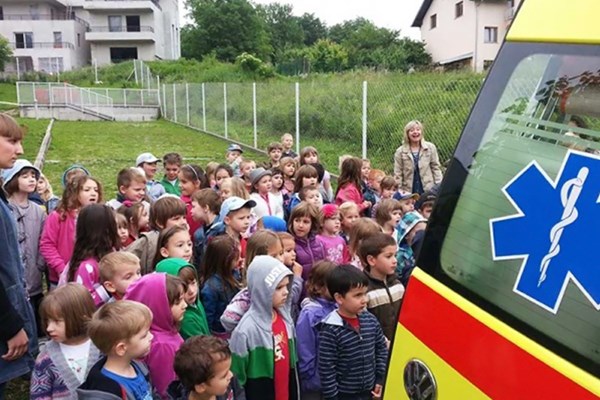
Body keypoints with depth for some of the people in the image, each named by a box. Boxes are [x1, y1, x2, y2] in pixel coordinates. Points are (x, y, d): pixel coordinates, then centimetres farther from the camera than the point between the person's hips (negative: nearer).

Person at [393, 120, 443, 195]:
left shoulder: (430, 147, 2)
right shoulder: (400, 152, 1)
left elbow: (436, 168, 5)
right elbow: (397, 174, 1)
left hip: (428, 190, 1)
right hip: (409, 192, 0)